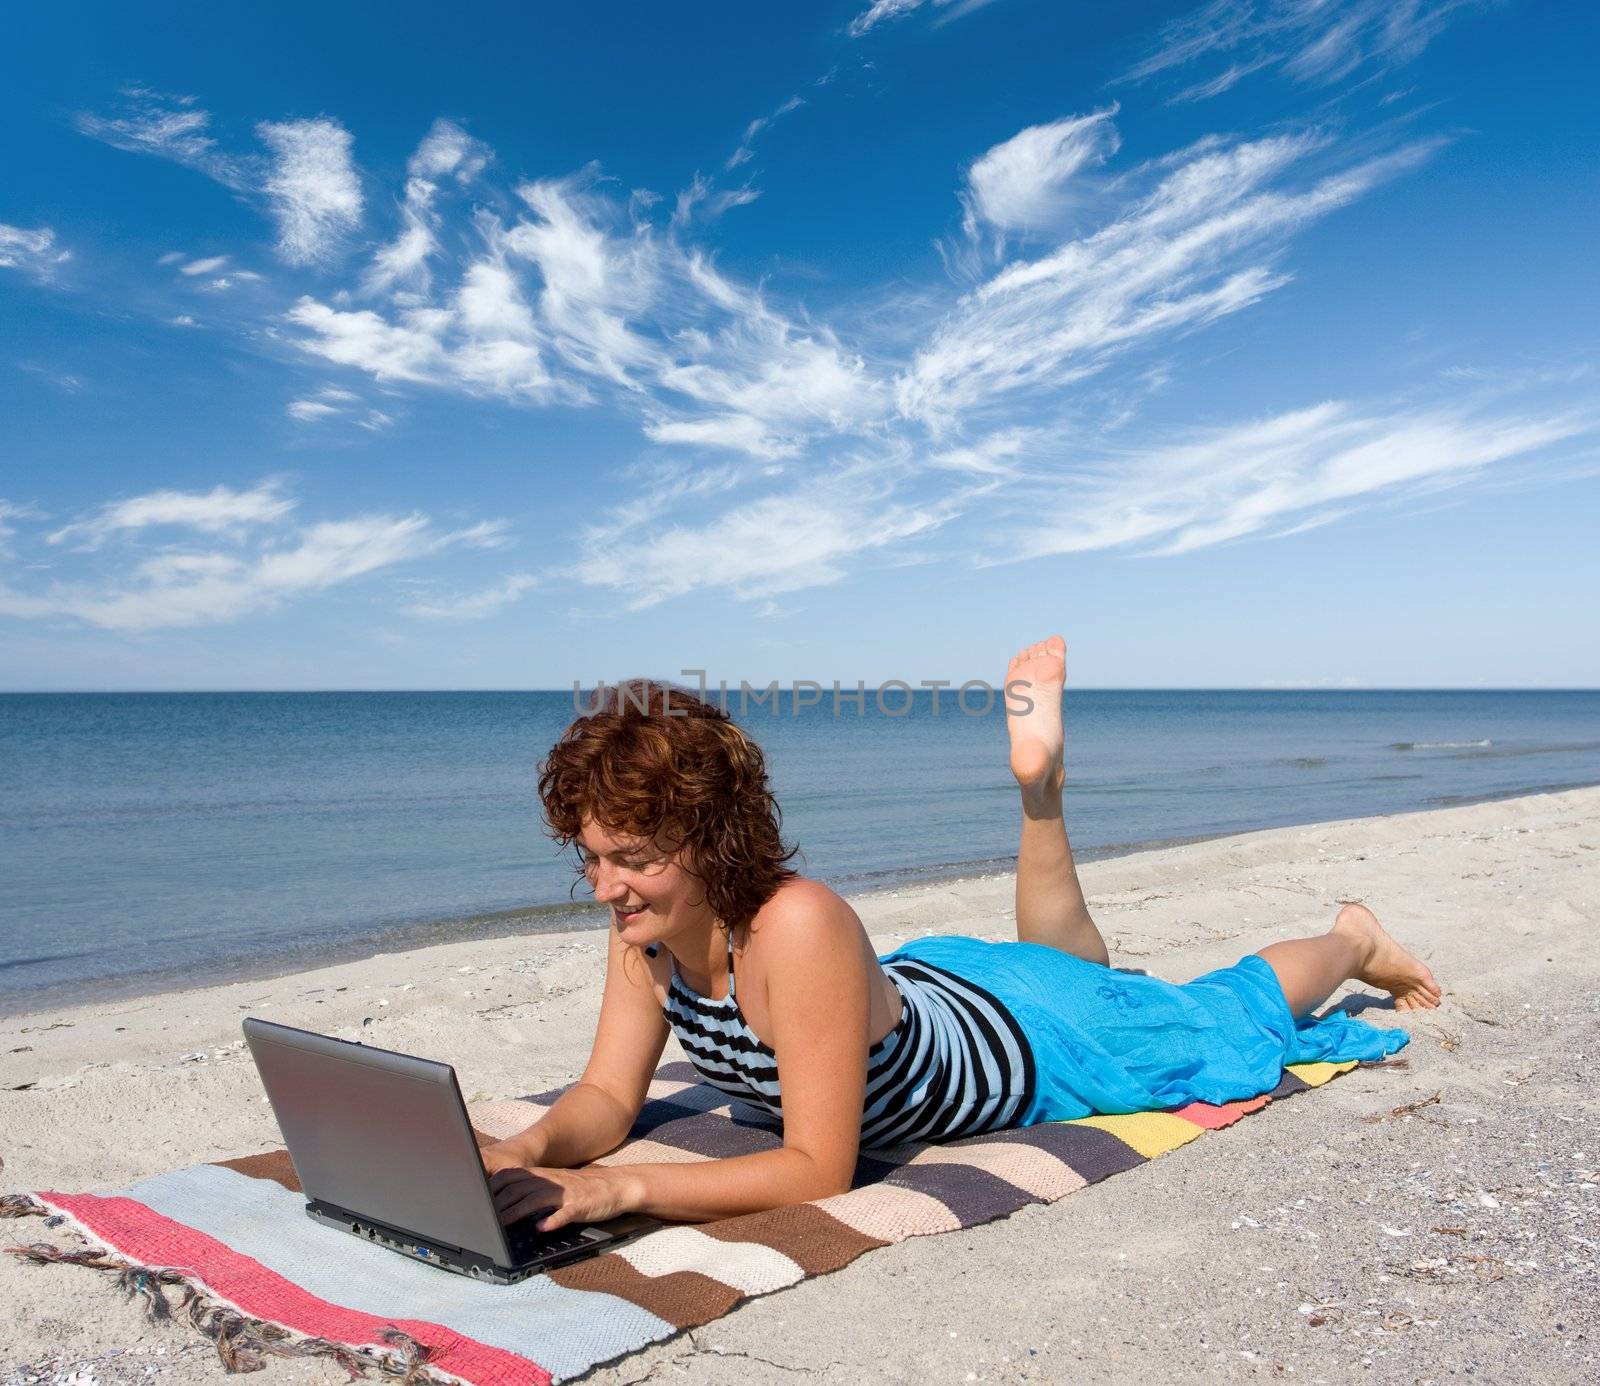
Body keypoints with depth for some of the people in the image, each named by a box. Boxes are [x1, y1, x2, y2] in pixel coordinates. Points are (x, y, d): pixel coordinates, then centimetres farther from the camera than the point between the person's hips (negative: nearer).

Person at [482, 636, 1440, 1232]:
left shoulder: (798, 928, -44)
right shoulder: (646, 927, -22)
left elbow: (819, 1170, -41)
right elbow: (609, 1096, -15)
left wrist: (621, 1189, -49)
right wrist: (535, 1148, -36)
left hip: (1031, 1041, -5)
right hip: (927, 981, 5)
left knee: (1218, 1017, 22)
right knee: (1069, 963, 39)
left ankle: (1353, 940, 47)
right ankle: (1038, 781, 40)